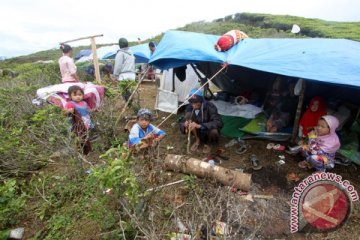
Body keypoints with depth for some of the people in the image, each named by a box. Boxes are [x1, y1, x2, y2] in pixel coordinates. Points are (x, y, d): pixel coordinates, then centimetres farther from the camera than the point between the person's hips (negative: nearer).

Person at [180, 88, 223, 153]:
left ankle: (208, 143, -1)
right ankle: (198, 140, -4)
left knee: (214, 131, -39)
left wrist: (200, 125, -48)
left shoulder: (210, 107, -25)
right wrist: (184, 125, -38)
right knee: (188, 115, -23)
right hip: (198, 131, 3)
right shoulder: (189, 107, -14)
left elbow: (218, 123, -36)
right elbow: (182, 123, -11)